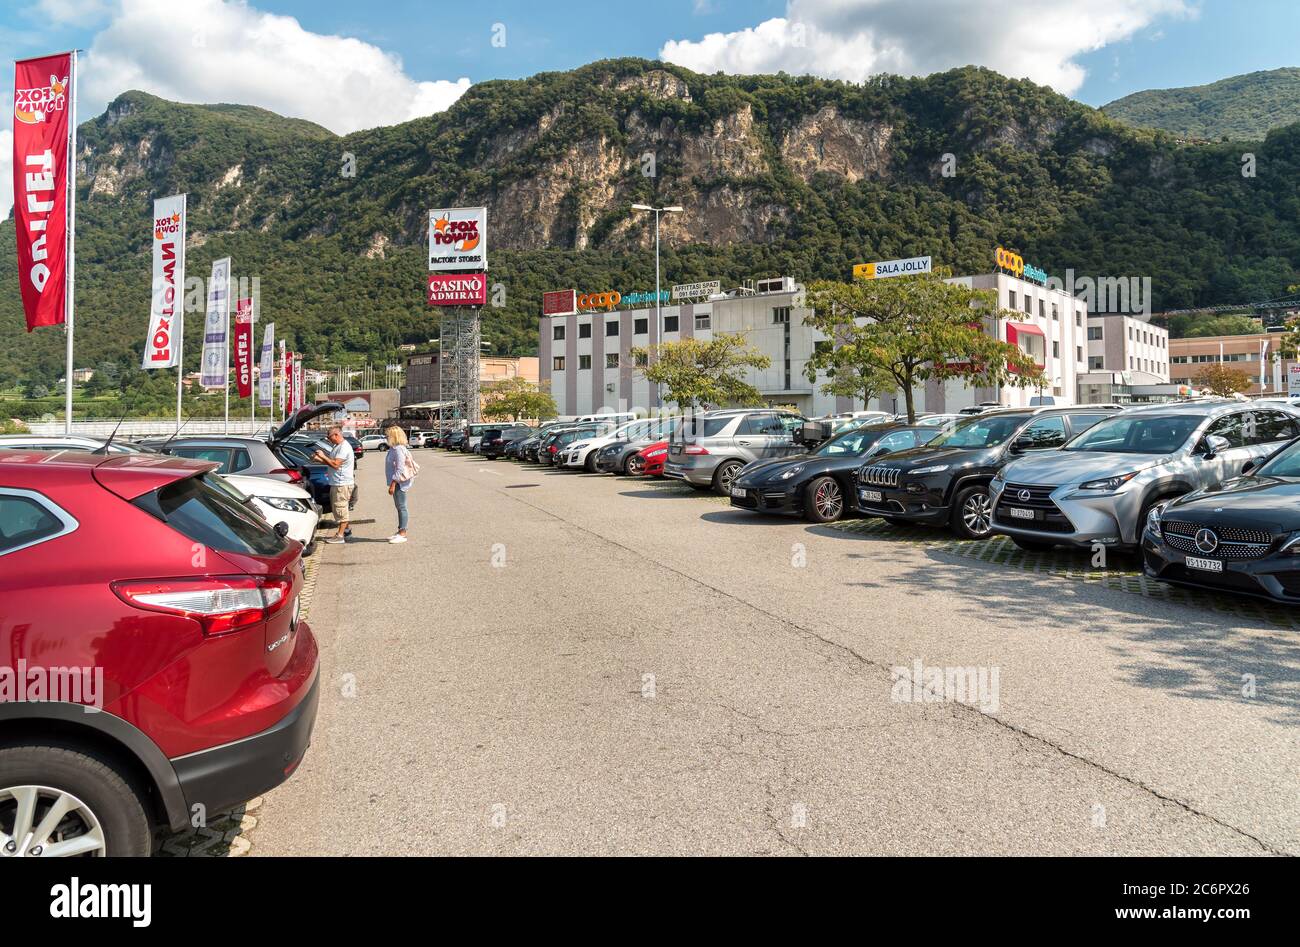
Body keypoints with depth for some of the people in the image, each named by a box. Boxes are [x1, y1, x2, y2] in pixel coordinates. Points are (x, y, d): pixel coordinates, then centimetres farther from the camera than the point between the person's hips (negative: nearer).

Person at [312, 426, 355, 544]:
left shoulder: (344, 447, -17)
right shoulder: (336, 447, 17)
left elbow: (335, 464, -24)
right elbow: (330, 462, 21)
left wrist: (323, 456, -14)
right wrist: (318, 459, 9)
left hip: (342, 484, -11)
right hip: (336, 483, 11)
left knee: (341, 509, -8)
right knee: (337, 509, 16)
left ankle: (340, 536, -6)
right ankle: (343, 531, 24)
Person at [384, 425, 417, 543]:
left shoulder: (399, 449, -18)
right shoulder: (394, 448, 13)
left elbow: (400, 469, -22)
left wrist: (393, 484, -23)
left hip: (399, 483, -10)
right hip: (396, 482, 10)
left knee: (401, 507, -4)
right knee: (399, 507, 15)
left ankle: (403, 534, 0)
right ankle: (400, 531, 22)